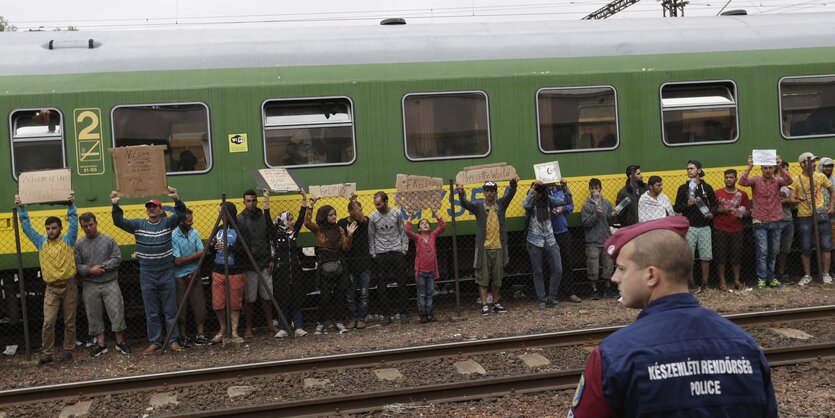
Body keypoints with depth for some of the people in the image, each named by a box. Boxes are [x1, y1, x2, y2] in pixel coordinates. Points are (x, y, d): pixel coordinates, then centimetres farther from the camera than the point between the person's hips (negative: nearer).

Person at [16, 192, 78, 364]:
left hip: (69, 286, -1)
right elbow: (27, 227, 8)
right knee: (48, 321, -5)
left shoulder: (68, 240, 1)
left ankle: (68, 350, 17)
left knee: (69, 321, 6)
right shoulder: (41, 242, 6)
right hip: (51, 288, 1)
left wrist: (70, 204, -19)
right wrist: (21, 208, 2)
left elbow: (73, 222, -8)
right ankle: (46, 353, 1)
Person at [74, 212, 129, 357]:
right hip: (90, 286, 1)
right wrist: (90, 270, -17)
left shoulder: (109, 240, 1)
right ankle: (101, 344, 19)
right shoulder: (78, 244, 3)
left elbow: (117, 259, -4)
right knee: (94, 316, 8)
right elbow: (77, 265, -1)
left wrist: (102, 267, -15)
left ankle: (120, 342, 12)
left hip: (110, 284, -1)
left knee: (117, 312, -1)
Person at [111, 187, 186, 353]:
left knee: (170, 310, 6)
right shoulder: (138, 224, 4)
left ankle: (173, 340, 15)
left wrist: (176, 199, -32)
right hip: (147, 276, 2)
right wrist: (115, 205, -20)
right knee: (151, 312, 10)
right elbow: (119, 222, -3)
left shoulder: (167, 223, 0)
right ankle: (154, 342, 19)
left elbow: (181, 214, -14)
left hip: (167, 274, -2)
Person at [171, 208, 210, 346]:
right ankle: (183, 337, 16)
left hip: (194, 275, 4)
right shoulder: (173, 236, -13)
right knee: (181, 309, 3)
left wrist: (186, 259, -15)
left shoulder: (194, 232, 2)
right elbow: (177, 261, -17)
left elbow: (202, 254, -2)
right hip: (180, 278, -4)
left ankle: (200, 335, 10)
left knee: (199, 306, 3)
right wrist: (195, 255, -11)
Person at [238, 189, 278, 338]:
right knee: (249, 299, 1)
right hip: (248, 264, -3)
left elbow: (270, 240, 10)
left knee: (267, 296, 7)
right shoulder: (240, 219, -4)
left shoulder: (264, 218, 8)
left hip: (265, 264, 3)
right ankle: (248, 327, 13)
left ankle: (270, 324, 20)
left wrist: (271, 260, 6)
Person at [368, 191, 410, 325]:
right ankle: (387, 314, 10)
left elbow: (403, 233, 6)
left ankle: (403, 312, 10)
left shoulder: (397, 214, 0)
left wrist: (404, 250, 0)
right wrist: (373, 254, 2)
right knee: (383, 286, 2)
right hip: (381, 255, 0)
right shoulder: (373, 217, -1)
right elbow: (371, 238, 6)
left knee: (401, 284, 1)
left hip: (397, 253, 0)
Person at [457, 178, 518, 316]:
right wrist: (461, 193, -35)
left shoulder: (500, 204, 9)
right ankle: (484, 305, 4)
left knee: (497, 278, 10)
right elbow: (465, 204, -14)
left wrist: (513, 184, -27)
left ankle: (496, 303, 22)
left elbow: (510, 195, -6)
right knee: (483, 277, -1)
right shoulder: (478, 206, 1)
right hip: (483, 248, -2)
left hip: (498, 247, 3)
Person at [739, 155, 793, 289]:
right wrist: (749, 167, -29)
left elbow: (789, 181, -18)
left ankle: (771, 277, 23)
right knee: (762, 252, -5)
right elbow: (742, 182, -18)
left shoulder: (777, 180, 2)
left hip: (776, 222, 3)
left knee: (773, 252, 11)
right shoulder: (756, 181, -2)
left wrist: (780, 167, -32)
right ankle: (761, 278, 4)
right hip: (760, 223, -2)